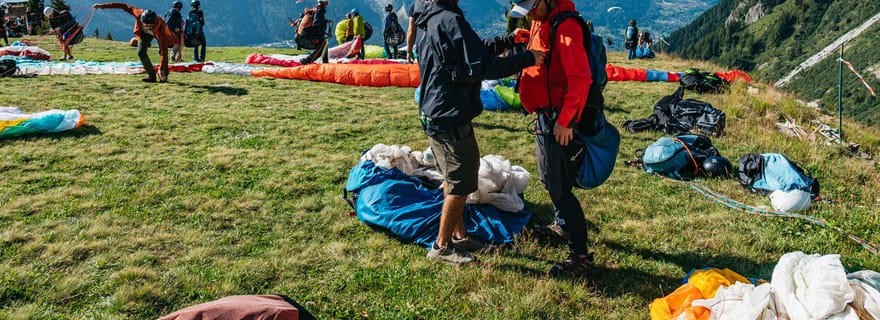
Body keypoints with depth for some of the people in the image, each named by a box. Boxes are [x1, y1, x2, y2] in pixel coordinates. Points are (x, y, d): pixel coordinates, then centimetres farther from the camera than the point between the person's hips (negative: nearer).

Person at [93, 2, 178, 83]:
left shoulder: (160, 28, -47)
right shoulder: (139, 13, -40)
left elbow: (164, 50, -48)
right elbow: (124, 6, -24)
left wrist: (161, 69, -52)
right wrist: (103, 5, -21)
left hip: (158, 33, -3)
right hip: (144, 33, 3)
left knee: (162, 51, -22)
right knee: (141, 52, -12)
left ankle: (164, 76, -2)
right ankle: (151, 76, -2)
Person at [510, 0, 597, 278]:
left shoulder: (565, 26, -19)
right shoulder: (542, 22, 11)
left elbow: (580, 79, -24)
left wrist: (564, 120, -23)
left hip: (557, 117, -10)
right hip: (545, 114, 10)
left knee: (558, 186, -8)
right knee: (549, 178, 24)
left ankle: (580, 256, 0)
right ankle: (562, 224, 46)